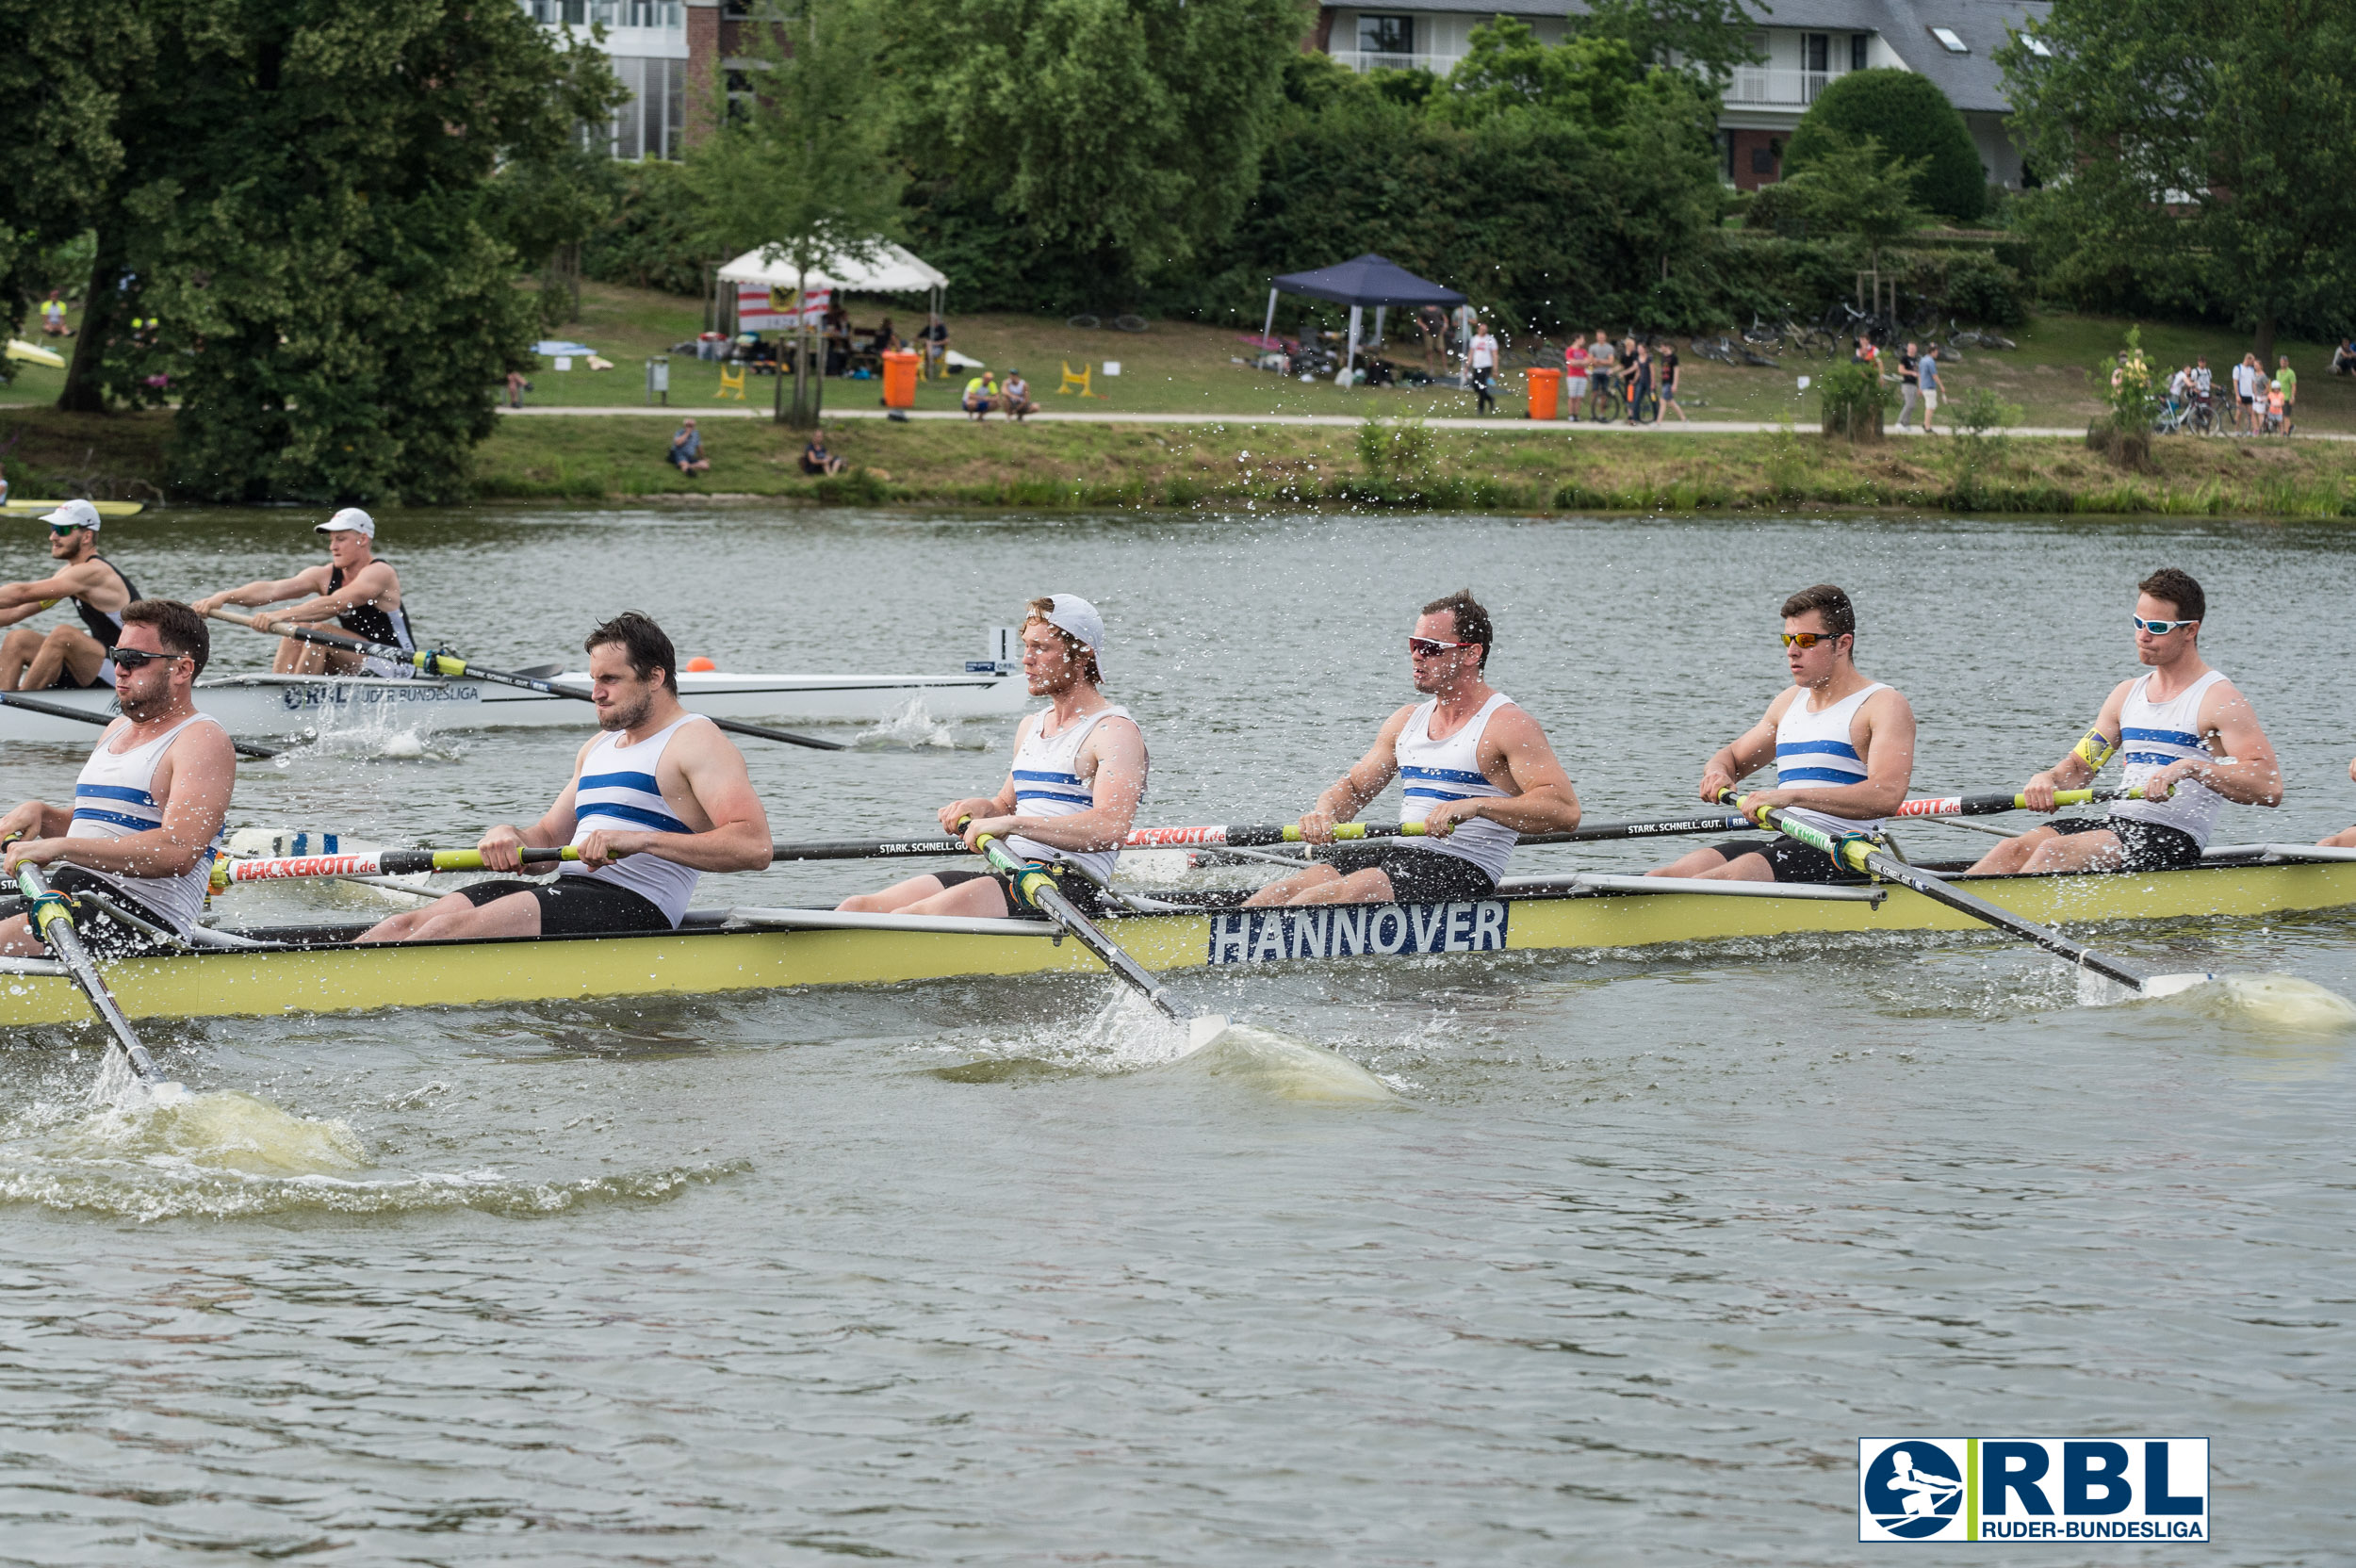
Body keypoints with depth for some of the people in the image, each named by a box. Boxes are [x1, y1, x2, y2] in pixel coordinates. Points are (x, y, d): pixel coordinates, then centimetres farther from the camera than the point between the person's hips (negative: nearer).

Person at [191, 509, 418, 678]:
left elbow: (334, 604, -31)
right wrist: (224, 597, -23)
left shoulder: (379, 573, -17)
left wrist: (280, 617, -40)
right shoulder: (326, 575, 4)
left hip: (395, 666, -8)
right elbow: (273, 590, -9)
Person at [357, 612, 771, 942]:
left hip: (633, 907, -9)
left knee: (452, 928, -26)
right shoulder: (598, 747, 25)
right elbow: (547, 839, 25)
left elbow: (755, 846, -17)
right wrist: (509, 836, 0)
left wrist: (640, 840, -25)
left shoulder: (696, 741, -3)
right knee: (409, 924, -10)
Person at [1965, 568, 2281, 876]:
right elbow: (2079, 767, 21)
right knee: (2015, 849, -17)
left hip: (2174, 839, -7)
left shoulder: (2219, 699, -5)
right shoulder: (2127, 694, 19)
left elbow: (2271, 788, -16)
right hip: (2118, 822, 7)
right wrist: (2047, 780, -3)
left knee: (2055, 851, -28)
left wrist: (2191, 767, -28)